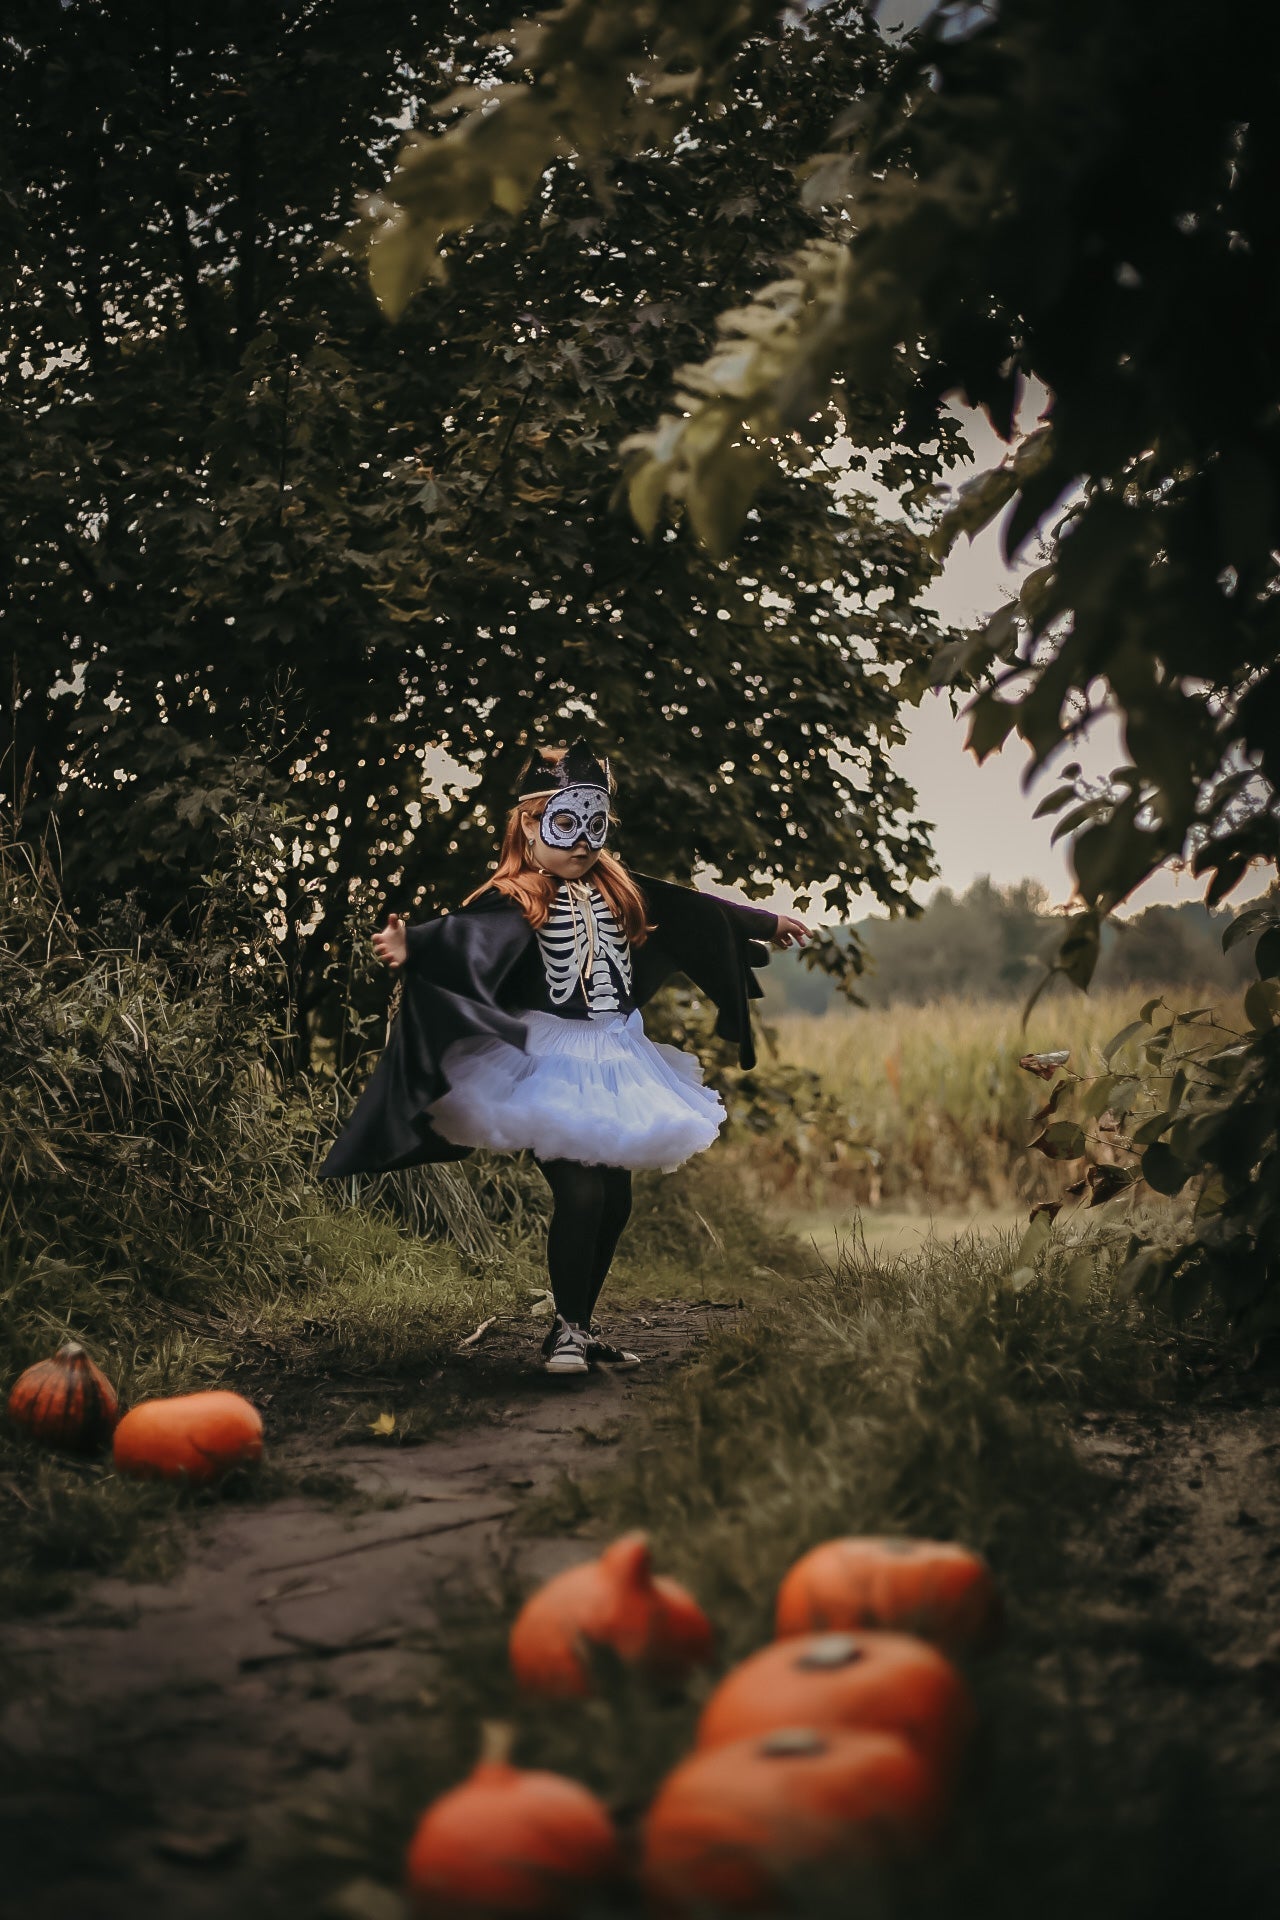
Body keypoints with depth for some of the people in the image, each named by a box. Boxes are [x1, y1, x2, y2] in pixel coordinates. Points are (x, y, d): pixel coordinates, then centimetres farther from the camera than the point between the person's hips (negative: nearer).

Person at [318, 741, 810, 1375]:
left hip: (614, 1063, 7)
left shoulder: (617, 890, 11)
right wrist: (413, 945, -52)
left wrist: (765, 922, 35)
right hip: (549, 1066, -7)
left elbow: (691, 911, 24)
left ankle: (582, 1327, 19)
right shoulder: (514, 902, -10)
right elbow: (470, 936, -30)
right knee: (580, 1191, -17)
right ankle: (566, 1330, -3)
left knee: (615, 1200, 7)